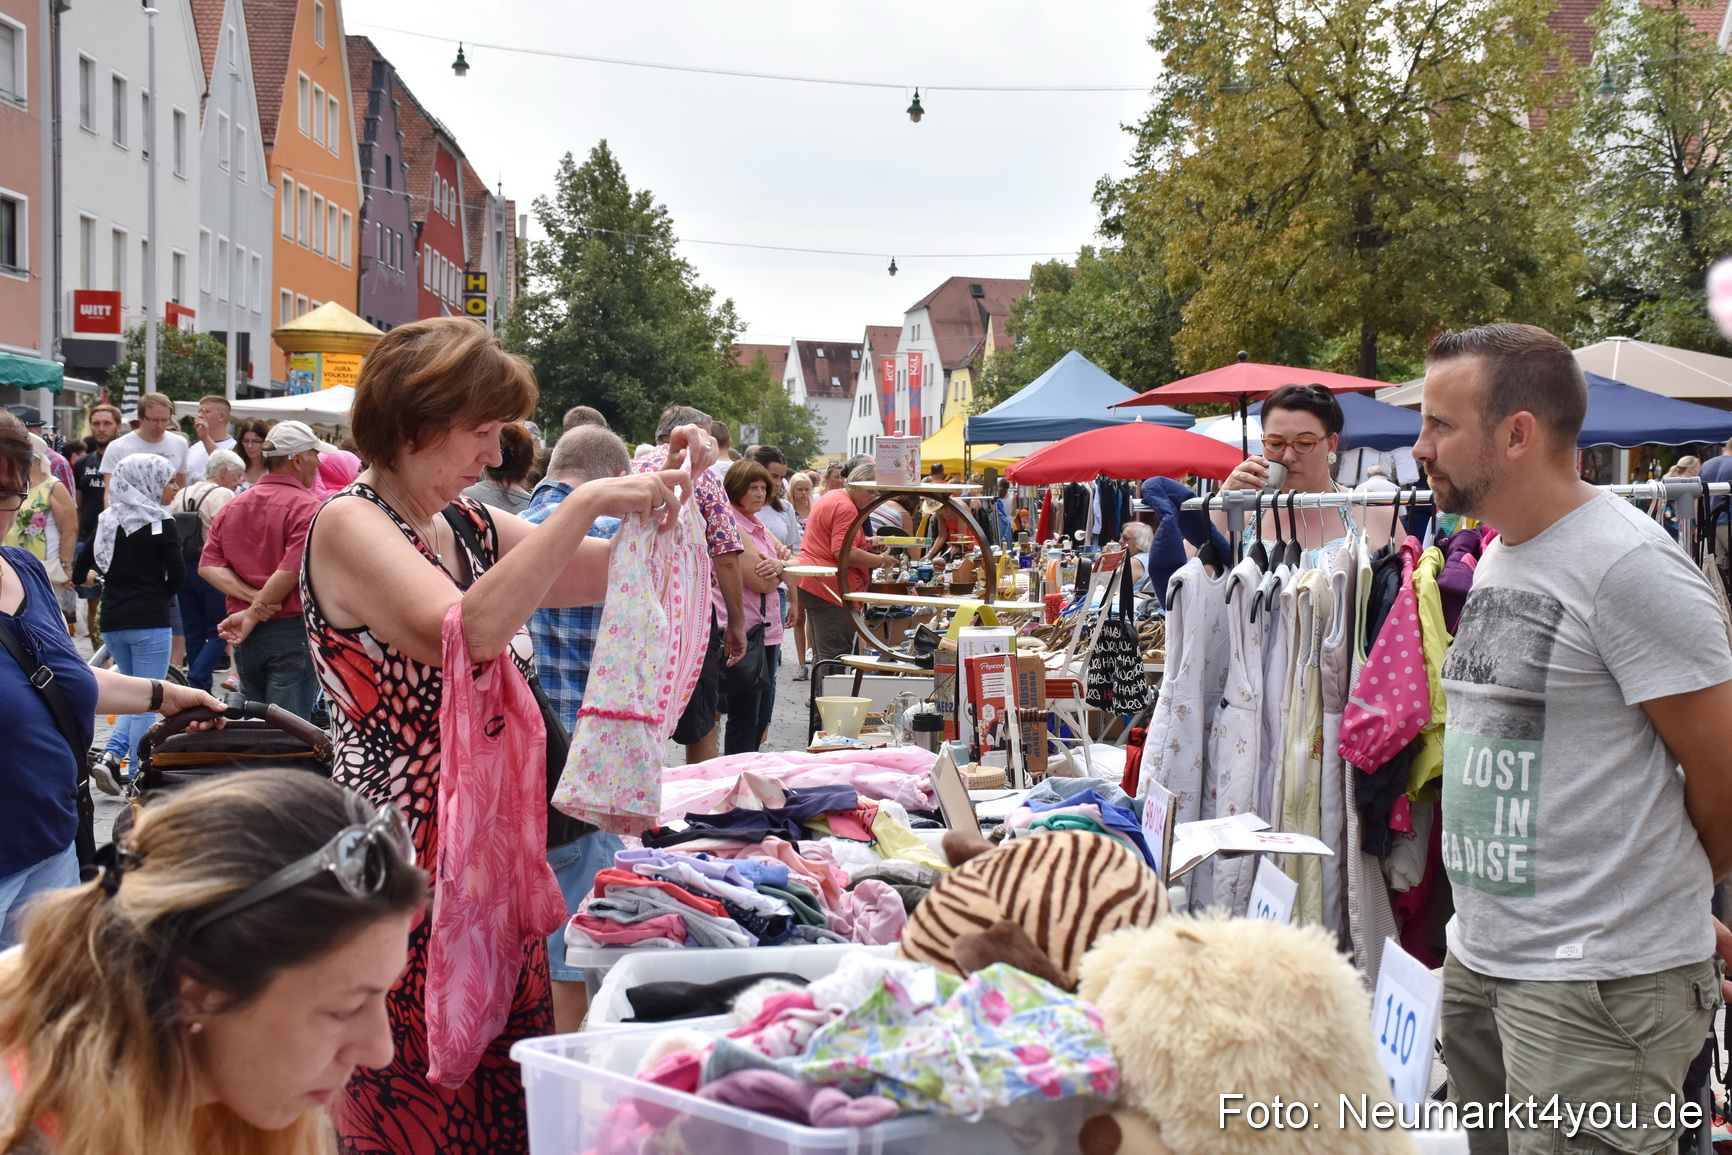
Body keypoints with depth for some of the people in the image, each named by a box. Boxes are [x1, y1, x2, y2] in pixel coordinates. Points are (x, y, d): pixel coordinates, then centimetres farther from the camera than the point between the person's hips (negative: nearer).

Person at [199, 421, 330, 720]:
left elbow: (208, 566, 2)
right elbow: (291, 572, -21)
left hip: (244, 639, 7)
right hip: (291, 632, -7)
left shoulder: (234, 506, 11)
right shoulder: (306, 507, -11)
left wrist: (250, 597, -8)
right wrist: (254, 614, -11)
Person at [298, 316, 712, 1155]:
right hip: (406, 869, -7)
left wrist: (672, 482, 1)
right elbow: (463, 631, -29)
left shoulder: (469, 526, 11)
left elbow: (610, 576, 17)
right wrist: (584, 505, -26)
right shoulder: (348, 526, -12)